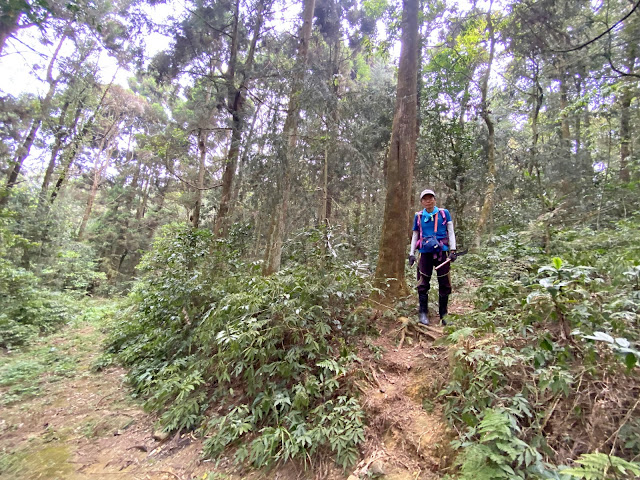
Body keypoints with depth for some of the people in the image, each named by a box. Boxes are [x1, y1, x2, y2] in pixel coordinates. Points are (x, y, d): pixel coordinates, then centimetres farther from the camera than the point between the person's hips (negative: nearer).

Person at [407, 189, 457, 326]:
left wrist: (452, 250, -5)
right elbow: (415, 236, 13)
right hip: (425, 253, 0)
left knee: (444, 285, 5)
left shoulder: (444, 213, 5)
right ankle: (423, 314, 7)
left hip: (442, 252, 0)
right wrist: (411, 253, 6)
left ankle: (443, 316, 17)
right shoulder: (418, 216, 8)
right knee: (423, 284, -3)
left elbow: (451, 232, 5)